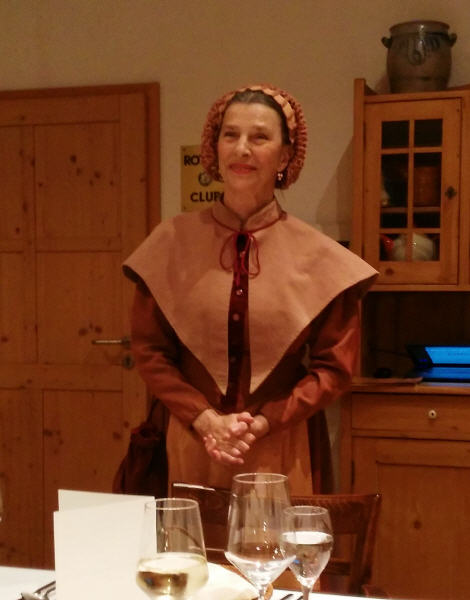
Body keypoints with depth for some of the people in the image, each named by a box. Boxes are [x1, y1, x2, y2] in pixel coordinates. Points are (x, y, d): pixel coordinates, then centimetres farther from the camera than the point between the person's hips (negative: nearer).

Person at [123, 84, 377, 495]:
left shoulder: (319, 258, -4)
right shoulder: (172, 243, -1)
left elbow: (335, 365, -1)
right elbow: (149, 351, 2)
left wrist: (264, 422, -12)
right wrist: (205, 418, -11)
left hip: (284, 453, 0)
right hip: (194, 447, 1)